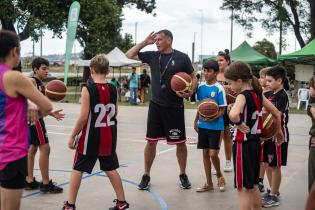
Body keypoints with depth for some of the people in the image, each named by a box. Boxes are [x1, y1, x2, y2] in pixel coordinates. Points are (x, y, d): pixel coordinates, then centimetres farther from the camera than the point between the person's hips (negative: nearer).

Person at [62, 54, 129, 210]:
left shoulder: (88, 89, -14)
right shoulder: (113, 89, 1)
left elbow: (84, 117, -16)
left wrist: (73, 136, -8)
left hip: (91, 136, -4)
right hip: (108, 136, 5)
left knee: (77, 169, 9)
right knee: (111, 169, 16)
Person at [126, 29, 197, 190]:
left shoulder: (182, 57, -5)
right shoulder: (152, 56, 5)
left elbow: (193, 78, 2)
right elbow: (129, 55, 9)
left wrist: (190, 92, -17)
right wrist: (145, 42, 0)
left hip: (175, 107, -2)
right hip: (156, 105, 3)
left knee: (180, 142, 7)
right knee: (151, 141, 6)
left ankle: (183, 175, 25)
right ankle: (146, 175, 18)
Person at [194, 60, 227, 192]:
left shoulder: (219, 89, -11)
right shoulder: (201, 87, 6)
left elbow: (222, 110, -11)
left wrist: (213, 118, -25)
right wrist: (196, 120, 13)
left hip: (215, 126, -5)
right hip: (203, 125, 6)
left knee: (213, 154, -7)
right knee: (205, 153, 9)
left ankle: (219, 175, 23)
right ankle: (209, 183, 20)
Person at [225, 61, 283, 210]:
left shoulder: (242, 96, -18)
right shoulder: (258, 94, 5)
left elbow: (233, 114, -40)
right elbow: (277, 113, 14)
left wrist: (238, 124, -21)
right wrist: (279, 131, 27)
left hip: (243, 144, -8)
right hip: (255, 142, 8)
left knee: (243, 187, 2)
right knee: (253, 184, 21)